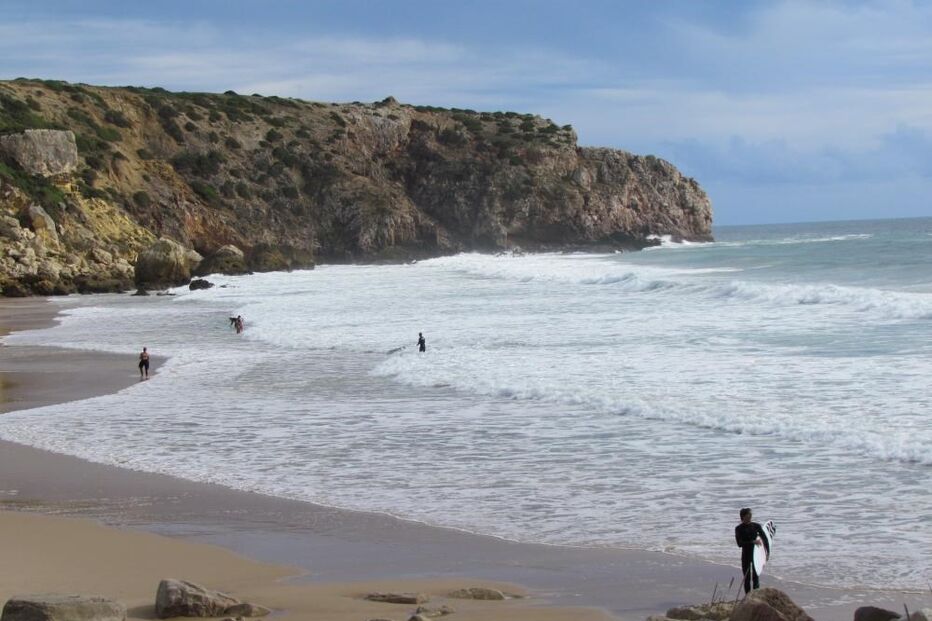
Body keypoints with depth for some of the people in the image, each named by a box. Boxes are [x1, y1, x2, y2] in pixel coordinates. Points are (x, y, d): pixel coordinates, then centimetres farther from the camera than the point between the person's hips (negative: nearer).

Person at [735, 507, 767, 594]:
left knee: (756, 577, -1)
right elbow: (739, 544, -15)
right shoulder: (739, 528, -4)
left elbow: (765, 538, 5)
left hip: (756, 554, 1)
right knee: (747, 578, 2)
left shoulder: (756, 526, 1)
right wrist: (753, 542, -25)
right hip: (746, 555, -1)